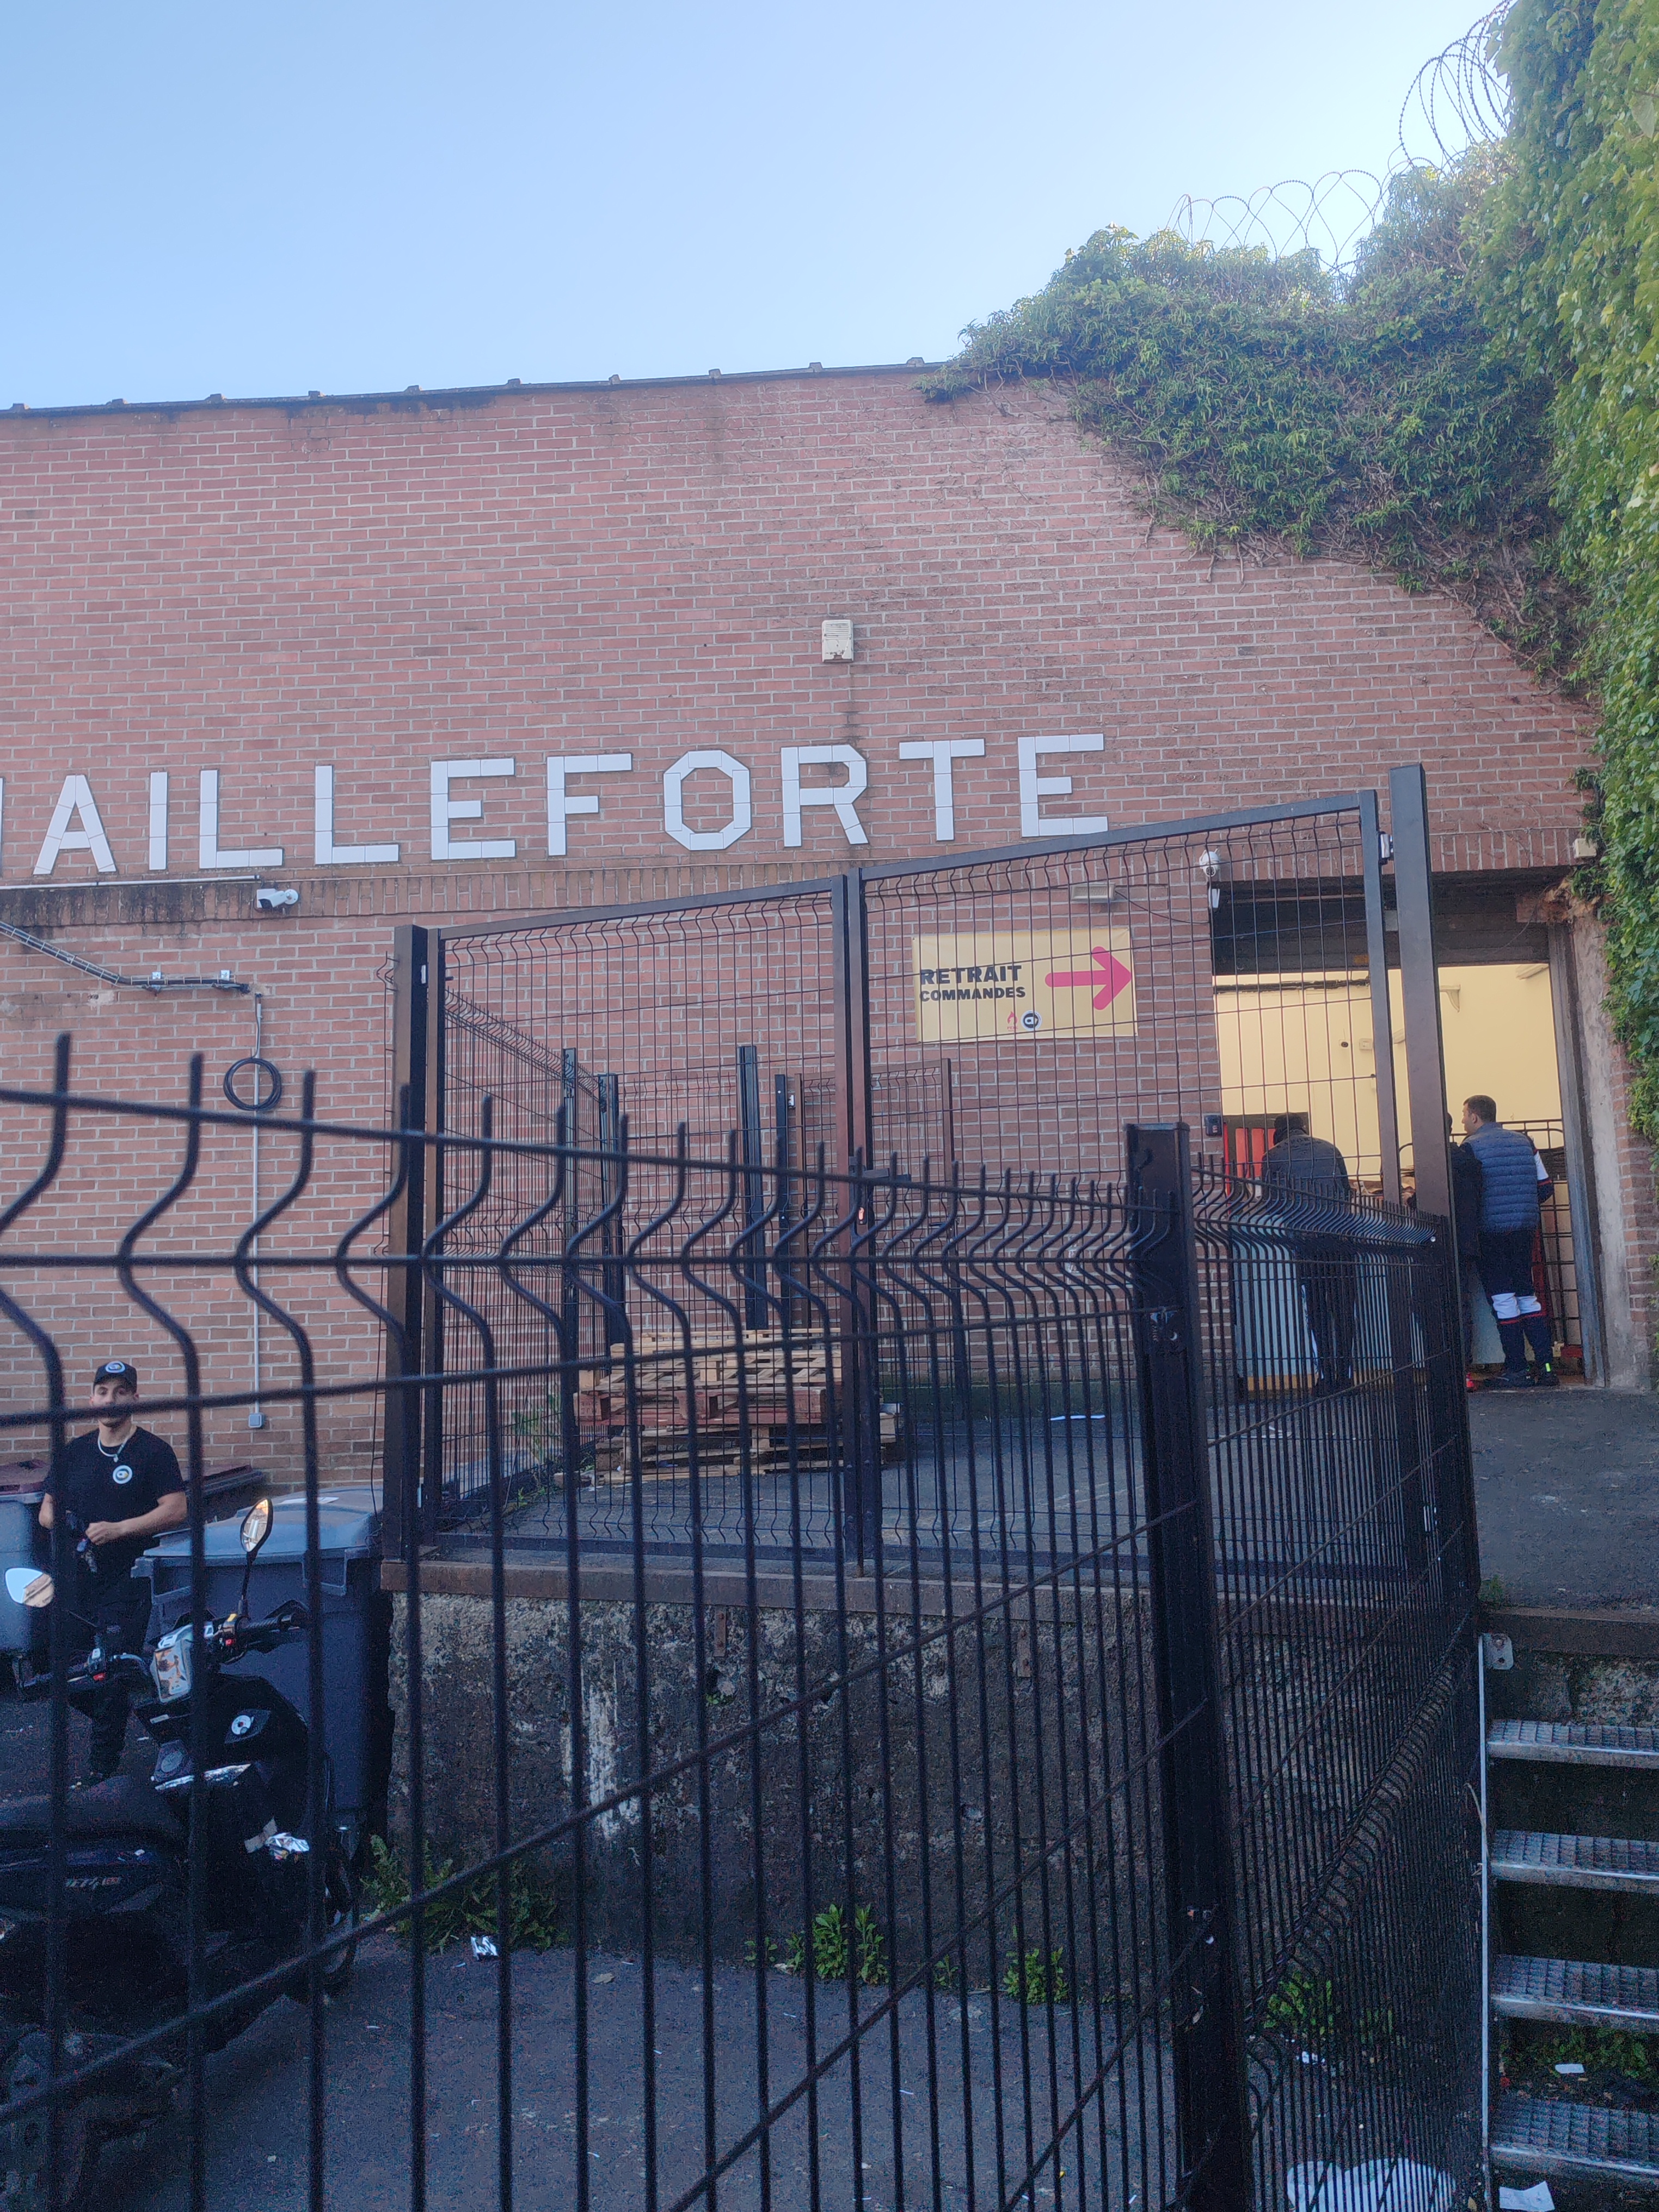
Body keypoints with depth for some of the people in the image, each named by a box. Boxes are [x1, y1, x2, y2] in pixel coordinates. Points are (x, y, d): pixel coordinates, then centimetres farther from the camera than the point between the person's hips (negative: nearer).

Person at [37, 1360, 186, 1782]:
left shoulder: (153, 1452, -3)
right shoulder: (73, 1452, 12)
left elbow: (176, 1509, -11)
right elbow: (49, 1505, 19)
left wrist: (118, 1529, -19)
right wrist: (54, 1521, -5)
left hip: (126, 1578, -5)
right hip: (76, 1576, 5)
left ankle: (102, 1764, 6)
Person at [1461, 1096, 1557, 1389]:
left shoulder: (1471, 1147, -7)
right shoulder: (1524, 1141, 10)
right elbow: (1546, 1187, 10)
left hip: (1491, 1231, -6)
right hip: (1525, 1230, 6)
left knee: (1503, 1300, -2)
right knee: (1527, 1295, 13)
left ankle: (1516, 1370, 0)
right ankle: (1546, 1366, 9)